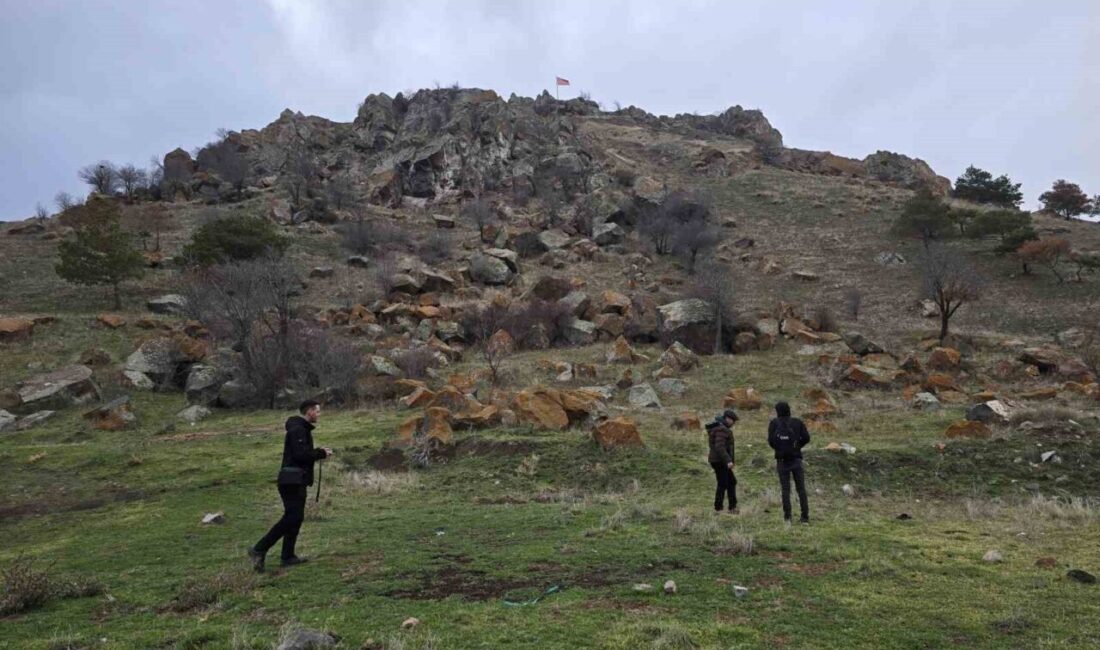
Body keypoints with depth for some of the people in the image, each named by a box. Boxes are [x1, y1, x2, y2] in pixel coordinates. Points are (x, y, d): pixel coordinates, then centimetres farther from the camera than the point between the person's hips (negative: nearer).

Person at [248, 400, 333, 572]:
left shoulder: (302, 429, 19)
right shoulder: (297, 429, -14)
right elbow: (300, 454, -24)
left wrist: (319, 452, 8)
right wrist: (321, 454, -12)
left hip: (297, 481, 11)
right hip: (293, 480, -11)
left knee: (295, 517, 12)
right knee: (292, 518, -13)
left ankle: (288, 557, 17)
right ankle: (259, 550, -10)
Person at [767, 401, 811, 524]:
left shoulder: (774, 423, 0)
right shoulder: (797, 422, 4)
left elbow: (771, 440, -8)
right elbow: (806, 438, -4)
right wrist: (797, 446, 12)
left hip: (782, 459, 0)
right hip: (796, 458, 1)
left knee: (785, 488, 5)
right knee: (801, 488, 5)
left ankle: (787, 516, 2)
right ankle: (805, 516, 2)